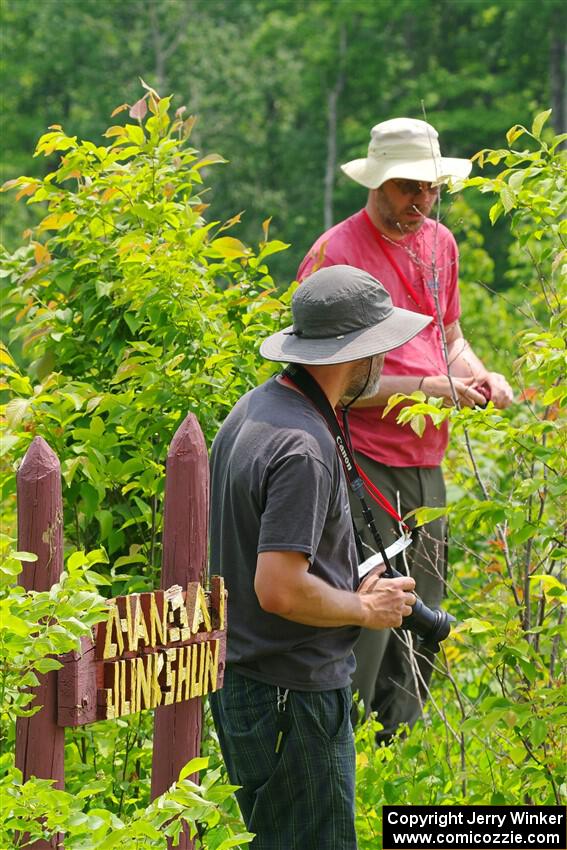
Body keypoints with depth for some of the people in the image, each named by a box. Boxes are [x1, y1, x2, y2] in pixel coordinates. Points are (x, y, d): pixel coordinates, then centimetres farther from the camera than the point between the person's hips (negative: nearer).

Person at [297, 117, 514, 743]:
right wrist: (426, 387, -19)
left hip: (426, 465, 7)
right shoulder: (334, 255, -11)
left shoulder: (439, 244, 13)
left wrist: (477, 376, 3)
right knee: (363, 624, -9)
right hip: (364, 466, -7)